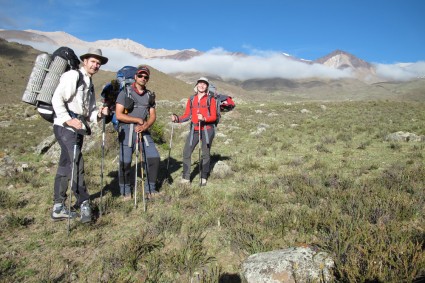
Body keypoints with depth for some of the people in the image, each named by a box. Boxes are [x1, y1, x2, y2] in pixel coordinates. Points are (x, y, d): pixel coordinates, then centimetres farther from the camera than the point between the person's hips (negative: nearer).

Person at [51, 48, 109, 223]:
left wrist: (99, 113, -2)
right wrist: (68, 120, -19)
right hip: (66, 127, -9)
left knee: (65, 166, 11)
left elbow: (89, 113, 18)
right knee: (76, 163, -13)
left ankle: (58, 208, 19)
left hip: (78, 128, 9)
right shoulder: (73, 75, -4)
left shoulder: (90, 85, 21)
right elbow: (57, 99, -14)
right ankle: (84, 203, -4)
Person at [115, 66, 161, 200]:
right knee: (125, 162, -3)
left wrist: (145, 126, -12)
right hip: (127, 131, -4)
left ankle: (150, 188, 15)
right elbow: (119, 115, -9)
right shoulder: (125, 92, -2)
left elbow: (153, 116, 8)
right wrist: (139, 120, -8)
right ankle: (125, 191, 18)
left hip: (143, 131, 4)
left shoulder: (150, 95, 12)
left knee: (154, 158, -2)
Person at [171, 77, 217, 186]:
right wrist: (177, 118, -9)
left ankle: (203, 178, 16)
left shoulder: (211, 99, 0)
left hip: (207, 130, -2)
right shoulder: (191, 99, 9)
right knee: (186, 152, -4)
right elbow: (187, 115, 8)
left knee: (206, 154, 4)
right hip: (194, 130, 3)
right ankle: (186, 178, 5)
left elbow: (214, 116, -4)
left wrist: (204, 118, -22)